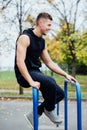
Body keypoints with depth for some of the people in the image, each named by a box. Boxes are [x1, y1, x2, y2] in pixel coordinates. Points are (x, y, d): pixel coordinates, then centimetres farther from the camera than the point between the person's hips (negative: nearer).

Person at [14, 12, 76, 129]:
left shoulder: (42, 42, 12)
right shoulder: (25, 37, -14)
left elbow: (49, 63, 16)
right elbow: (20, 62, -24)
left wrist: (65, 74, 7)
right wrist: (31, 82, -30)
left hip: (36, 73, 9)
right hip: (25, 75, -9)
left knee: (60, 93, 0)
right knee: (50, 82, -33)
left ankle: (34, 114, 9)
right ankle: (49, 110, -5)